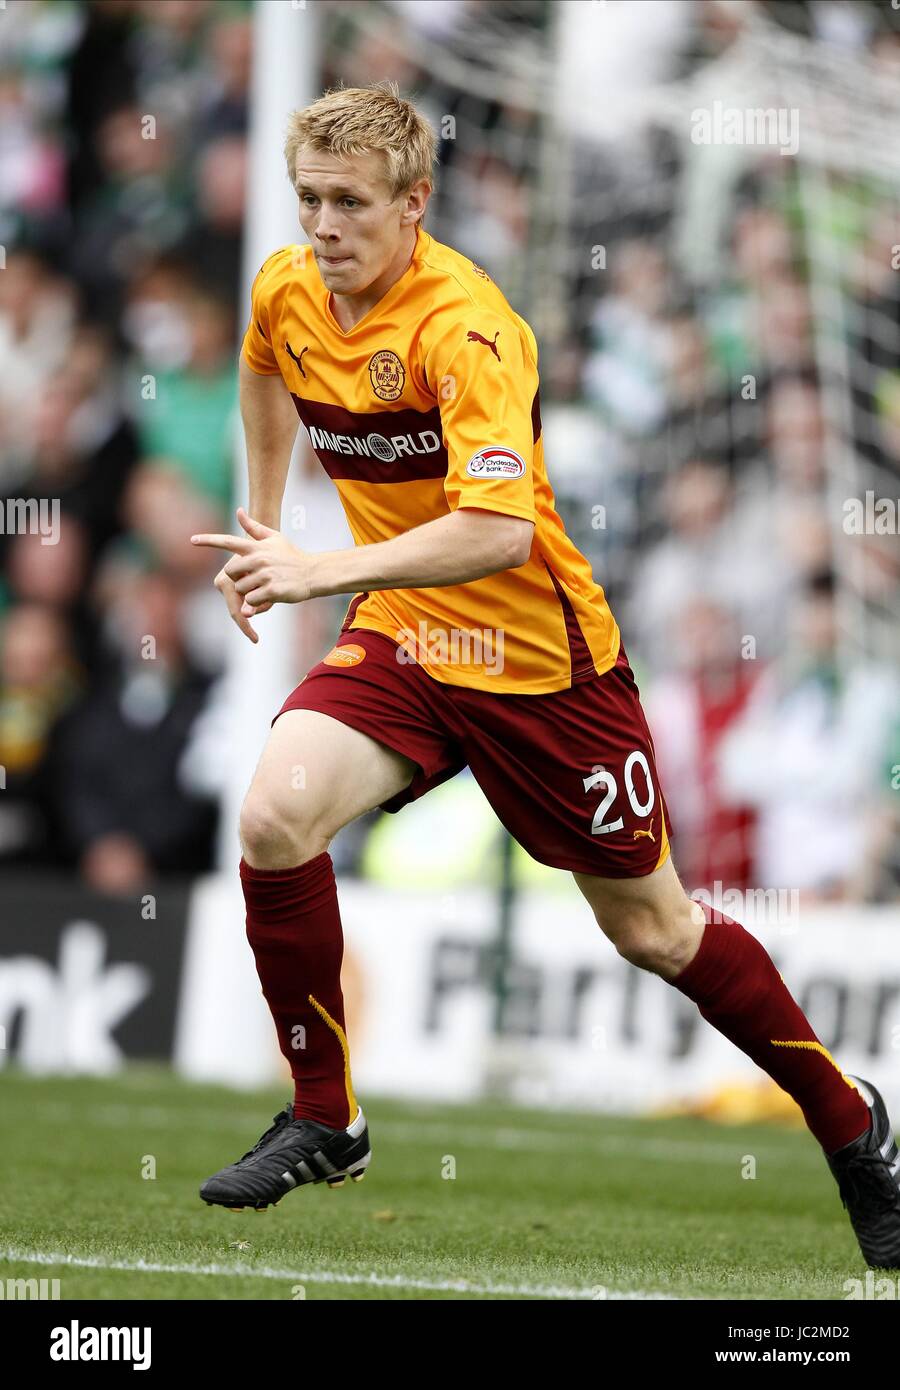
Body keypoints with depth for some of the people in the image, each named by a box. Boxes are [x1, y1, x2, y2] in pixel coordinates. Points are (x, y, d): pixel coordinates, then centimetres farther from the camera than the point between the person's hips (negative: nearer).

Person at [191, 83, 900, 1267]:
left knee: (652, 928, 5)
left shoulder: (463, 325, -26)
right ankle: (324, 1122, -5)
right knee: (274, 818, -21)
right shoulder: (286, 291, -3)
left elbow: (500, 529, -37)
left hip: (540, 657, -5)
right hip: (400, 641, 5)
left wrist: (325, 573, -41)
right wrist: (263, 527, 22)